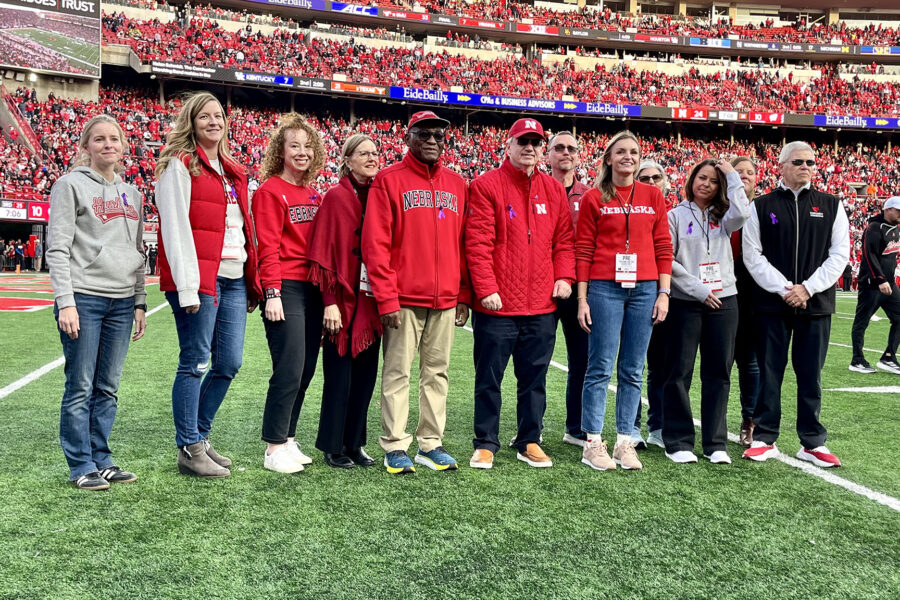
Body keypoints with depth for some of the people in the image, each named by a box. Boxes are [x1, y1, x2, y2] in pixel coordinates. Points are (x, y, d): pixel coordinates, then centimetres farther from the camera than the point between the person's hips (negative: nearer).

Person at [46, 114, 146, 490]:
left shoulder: (131, 193, 17)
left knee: (108, 388, 9)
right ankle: (82, 466, 9)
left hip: (122, 303, 5)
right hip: (84, 298, -5)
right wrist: (65, 301, -14)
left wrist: (140, 302, 14)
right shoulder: (71, 185, 0)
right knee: (81, 387, -1)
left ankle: (101, 460, 18)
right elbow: (58, 248, -6)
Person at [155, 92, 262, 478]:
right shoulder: (180, 164, -2)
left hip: (234, 279, 7)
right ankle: (190, 450, 8)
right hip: (199, 279, -7)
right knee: (195, 363, -2)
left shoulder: (232, 171, 21)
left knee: (229, 363, 8)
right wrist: (186, 286, -17)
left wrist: (252, 283, 15)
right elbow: (174, 227, -10)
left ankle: (200, 436, 24)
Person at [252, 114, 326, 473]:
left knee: (305, 370, 9)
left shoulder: (313, 195, 17)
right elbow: (268, 247, -11)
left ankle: (288, 440, 20)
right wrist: (272, 293, -17)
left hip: (313, 289, 7)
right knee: (289, 370, -8)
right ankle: (275, 448, 3)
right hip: (285, 290, -7)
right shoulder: (270, 191, -4)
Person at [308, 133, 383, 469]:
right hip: (343, 302, -6)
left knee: (365, 375, 11)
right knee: (340, 376, 2)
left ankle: (355, 444, 23)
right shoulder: (336, 197, -6)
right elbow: (325, 252, -11)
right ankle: (333, 448, 15)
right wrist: (330, 302, -16)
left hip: (372, 302, 6)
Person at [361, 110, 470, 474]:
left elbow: (464, 244, 14)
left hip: (446, 299, 5)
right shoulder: (389, 180, 0)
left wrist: (464, 295, 7)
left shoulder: (458, 185, 14)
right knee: (398, 372, 0)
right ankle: (395, 447, 9)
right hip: (404, 299, -4)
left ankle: (430, 444, 18)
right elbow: (375, 244, -6)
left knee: (437, 371, 8)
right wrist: (386, 298, -13)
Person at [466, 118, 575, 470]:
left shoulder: (554, 190, 12)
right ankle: (485, 444, 19)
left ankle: (529, 442, 25)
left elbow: (564, 240, 13)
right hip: (497, 306, -4)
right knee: (489, 378, 6)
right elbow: (478, 243, -10)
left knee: (534, 378, 12)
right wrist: (486, 288, -16)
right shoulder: (486, 186, -3)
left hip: (542, 306, 4)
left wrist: (564, 276, -1)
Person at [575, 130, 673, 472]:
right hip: (604, 288, -3)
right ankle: (593, 443, 4)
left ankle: (625, 441, 13)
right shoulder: (594, 198, 4)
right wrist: (582, 298, -4)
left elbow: (663, 247, 9)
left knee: (633, 370, 6)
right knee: (601, 367, -3)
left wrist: (664, 292, 2)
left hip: (645, 289, 3)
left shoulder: (652, 196, 11)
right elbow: (583, 250, 1)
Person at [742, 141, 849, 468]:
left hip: (816, 304, 1)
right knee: (769, 373, 4)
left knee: (811, 376, 6)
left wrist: (808, 288, -9)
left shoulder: (831, 206, 8)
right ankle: (765, 438, 14)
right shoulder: (762, 207, 4)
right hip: (772, 304, -1)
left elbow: (839, 254, 3)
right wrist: (784, 289, -11)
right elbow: (752, 255, -2)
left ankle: (813, 443, 16)